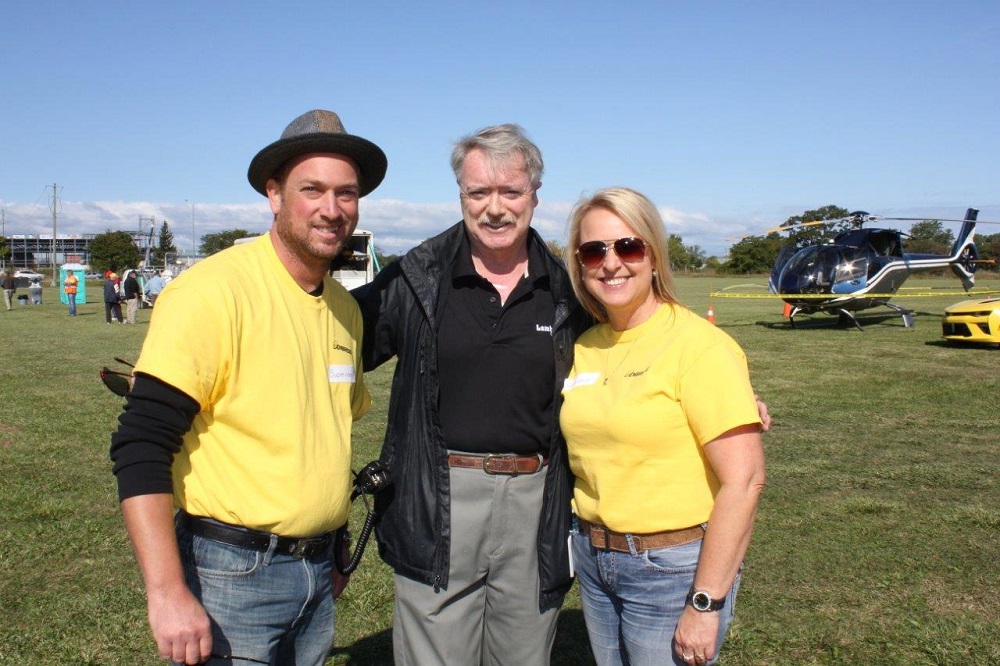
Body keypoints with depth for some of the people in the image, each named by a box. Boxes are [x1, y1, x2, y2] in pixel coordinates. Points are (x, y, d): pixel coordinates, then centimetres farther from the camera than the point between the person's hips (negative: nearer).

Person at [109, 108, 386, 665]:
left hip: (317, 574, 7)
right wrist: (168, 595, -23)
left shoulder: (346, 307, 7)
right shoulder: (214, 291, -15)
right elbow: (142, 447, -19)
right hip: (231, 575, -7)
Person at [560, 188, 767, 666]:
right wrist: (588, 545, 4)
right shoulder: (584, 347, 4)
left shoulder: (699, 345, -15)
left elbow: (744, 481, -19)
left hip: (674, 567, -6)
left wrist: (706, 604, -18)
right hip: (593, 559, 6)